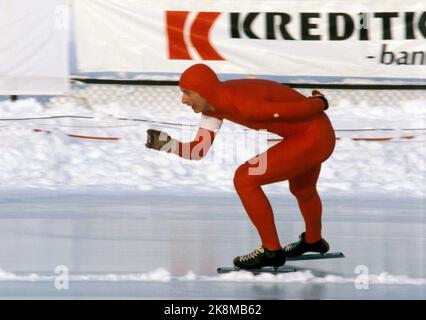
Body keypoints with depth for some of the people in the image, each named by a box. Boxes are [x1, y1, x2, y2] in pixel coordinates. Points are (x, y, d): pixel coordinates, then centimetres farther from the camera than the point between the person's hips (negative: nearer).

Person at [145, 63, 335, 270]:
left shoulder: (244, 105, -33)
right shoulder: (212, 102, -7)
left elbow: (302, 110, -24)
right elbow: (199, 151, -5)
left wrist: (319, 103, -6)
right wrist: (165, 143, -19)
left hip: (315, 137, -9)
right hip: (309, 136, 9)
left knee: (244, 179, -12)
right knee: (302, 190, 34)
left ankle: (272, 250, 1)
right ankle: (313, 240, 62)